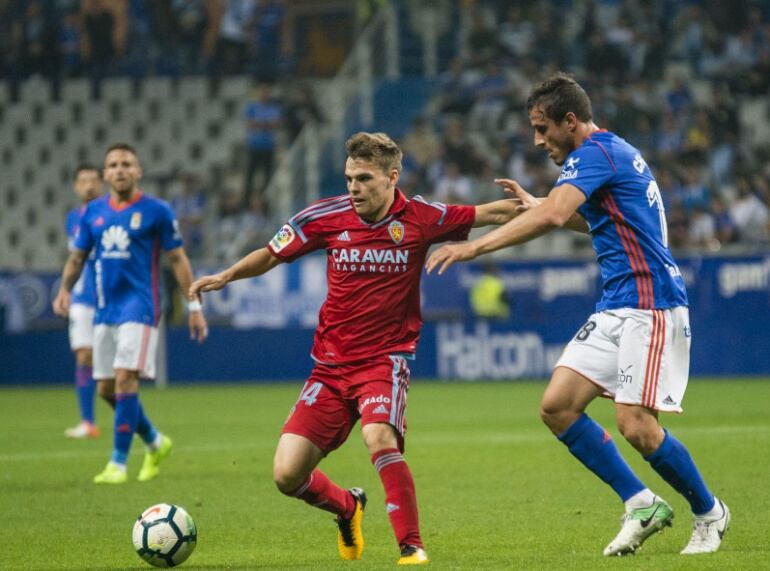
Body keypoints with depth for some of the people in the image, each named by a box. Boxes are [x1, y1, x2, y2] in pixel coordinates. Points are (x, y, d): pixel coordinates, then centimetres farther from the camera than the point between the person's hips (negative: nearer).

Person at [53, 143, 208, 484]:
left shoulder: (156, 211, -2)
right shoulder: (93, 212, 9)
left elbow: (178, 259, 1)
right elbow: (78, 256, 15)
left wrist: (194, 306, -1)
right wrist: (65, 289, -4)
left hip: (139, 307, -5)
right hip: (104, 310, 5)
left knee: (125, 379, -17)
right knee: (106, 388, 6)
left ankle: (118, 463, -12)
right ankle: (155, 443, 28)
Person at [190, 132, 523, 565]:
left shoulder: (420, 218, -6)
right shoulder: (326, 218, -3)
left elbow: (490, 214, 4)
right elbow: (273, 255, 10)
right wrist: (225, 277, -4)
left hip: (386, 359, -3)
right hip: (331, 365, 3)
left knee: (379, 438, -34)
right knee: (287, 475, -6)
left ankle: (413, 546, -20)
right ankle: (347, 507, 28)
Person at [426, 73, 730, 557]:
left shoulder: (595, 152, -13)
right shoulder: (612, 151, 18)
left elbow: (553, 216, -29)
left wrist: (474, 247, -29)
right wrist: (538, 206, 29)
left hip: (650, 306, -10)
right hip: (616, 310, 10)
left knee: (637, 426, -14)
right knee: (557, 405, -1)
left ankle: (709, 513, 9)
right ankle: (641, 505, 6)